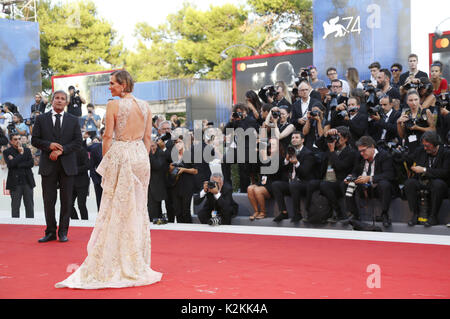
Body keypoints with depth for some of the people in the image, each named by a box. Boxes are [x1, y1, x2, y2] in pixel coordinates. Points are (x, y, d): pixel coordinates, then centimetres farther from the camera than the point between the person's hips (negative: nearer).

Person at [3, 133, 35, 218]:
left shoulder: (27, 150, 11)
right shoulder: (7, 152, 3)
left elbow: (31, 163, -2)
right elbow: (10, 164, -14)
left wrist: (17, 164, -9)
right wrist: (20, 154, -9)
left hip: (28, 182, 3)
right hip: (15, 183, -2)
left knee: (29, 206, 4)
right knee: (15, 206, 1)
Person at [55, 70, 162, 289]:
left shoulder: (113, 105, -8)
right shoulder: (145, 106, 7)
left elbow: (108, 135, -9)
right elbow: (148, 137, 8)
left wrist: (105, 161, 0)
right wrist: (142, 158, 14)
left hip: (119, 155, -5)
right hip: (140, 156, 5)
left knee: (116, 207, 0)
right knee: (138, 207, 11)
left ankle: (113, 263, 2)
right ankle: (138, 261, 16)